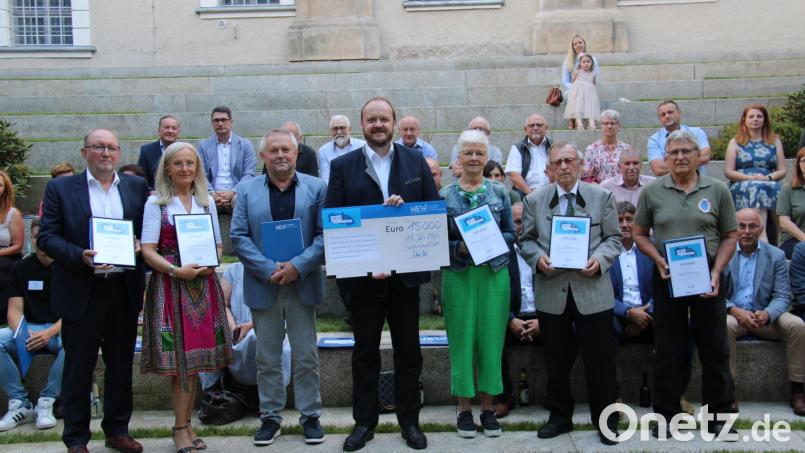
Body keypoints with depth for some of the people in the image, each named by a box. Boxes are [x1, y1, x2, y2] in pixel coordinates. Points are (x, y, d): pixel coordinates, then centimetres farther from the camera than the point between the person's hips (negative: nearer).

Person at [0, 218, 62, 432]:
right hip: (29, 329, 3)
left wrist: (50, 332, -25)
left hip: (61, 329, -3)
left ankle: (46, 402, -20)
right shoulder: (21, 269, 6)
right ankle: (19, 403, -16)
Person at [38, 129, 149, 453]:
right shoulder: (60, 188, 1)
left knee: (121, 365, 12)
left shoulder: (137, 186, 8)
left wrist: (142, 246, -10)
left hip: (124, 290, 3)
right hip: (81, 292, -2)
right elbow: (46, 237, -4)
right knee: (78, 368, 6)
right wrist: (80, 256, -18)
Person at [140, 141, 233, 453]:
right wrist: (176, 270, -19)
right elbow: (148, 251, -6)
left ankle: (184, 424, 16)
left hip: (203, 284, 4)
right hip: (170, 284, -4)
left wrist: (211, 263, -7)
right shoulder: (156, 203, 0)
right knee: (181, 359, -3)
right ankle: (182, 427, 8)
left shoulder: (207, 201, 12)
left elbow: (217, 244, 14)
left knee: (196, 357, 5)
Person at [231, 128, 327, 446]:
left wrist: (298, 266, -16)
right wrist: (268, 269, -13)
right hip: (263, 285, 1)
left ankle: (310, 416, 18)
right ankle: (270, 416, 20)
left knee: (306, 356, 7)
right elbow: (239, 237, -1)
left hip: (303, 285, -1)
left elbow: (325, 234, -4)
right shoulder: (247, 191, 5)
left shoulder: (317, 188, 2)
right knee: (267, 357, 9)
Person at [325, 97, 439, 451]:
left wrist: (405, 210, -18)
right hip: (364, 273, -1)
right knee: (365, 352, 10)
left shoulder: (416, 163, 5)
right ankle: (364, 422, 23)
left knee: (408, 351, 10)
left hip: (406, 272, 1)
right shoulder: (342, 166, 0)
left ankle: (409, 421, 23)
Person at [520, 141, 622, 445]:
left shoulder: (602, 197, 4)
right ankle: (559, 417, 26)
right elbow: (527, 240, 8)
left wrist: (600, 259, -15)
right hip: (552, 292, 1)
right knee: (556, 361, 11)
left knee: (599, 360, 4)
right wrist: (538, 258, -12)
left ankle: (605, 420, 20)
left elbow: (613, 238, 4)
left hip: (592, 291, -1)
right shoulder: (535, 200, 6)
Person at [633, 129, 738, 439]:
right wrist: (658, 260, -9)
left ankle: (718, 415, 21)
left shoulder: (717, 191, 1)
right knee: (668, 352, 7)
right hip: (667, 279, 0)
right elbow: (640, 234, 7)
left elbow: (730, 236, 3)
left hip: (708, 279, 0)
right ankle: (667, 415, 18)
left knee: (715, 350, 7)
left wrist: (716, 272, -9)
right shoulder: (652, 192, 2)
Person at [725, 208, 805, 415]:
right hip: (732, 314, -2)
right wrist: (736, 311, -22)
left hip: (765, 316, 2)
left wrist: (766, 314, -23)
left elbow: (782, 296, -1)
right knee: (725, 325, -35)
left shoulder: (776, 256, 6)